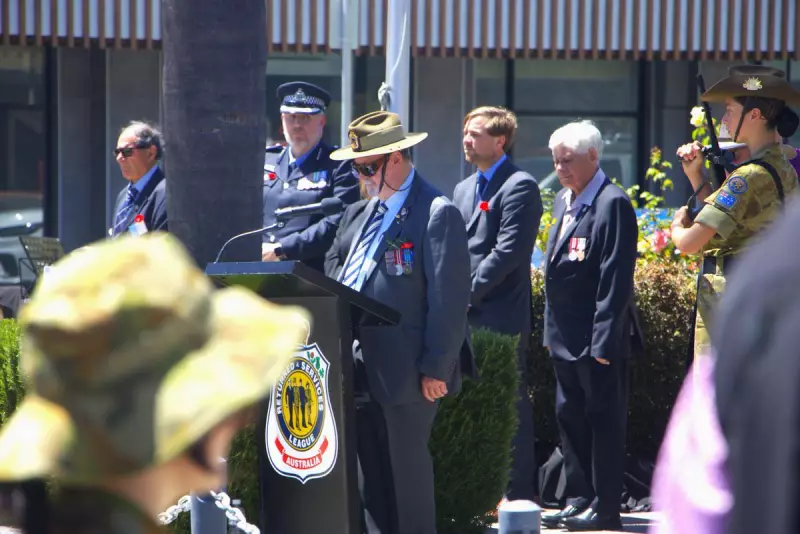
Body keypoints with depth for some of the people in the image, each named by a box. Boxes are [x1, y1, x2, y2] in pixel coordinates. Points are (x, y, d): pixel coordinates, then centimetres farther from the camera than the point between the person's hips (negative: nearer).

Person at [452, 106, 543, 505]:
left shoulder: (520, 187, -7)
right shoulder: (464, 190, 20)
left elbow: (509, 251, -16)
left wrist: (468, 293, -16)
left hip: (501, 318, -8)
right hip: (467, 318, 8)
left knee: (510, 404, -4)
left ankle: (519, 492, 0)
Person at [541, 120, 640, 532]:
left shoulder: (612, 204, -15)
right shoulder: (563, 202, 14)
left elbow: (615, 279, -19)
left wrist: (604, 340, -21)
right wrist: (551, 331, 16)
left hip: (599, 340, -9)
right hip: (566, 339, 9)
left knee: (604, 421, -1)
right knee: (570, 418, 13)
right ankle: (579, 500, 22)